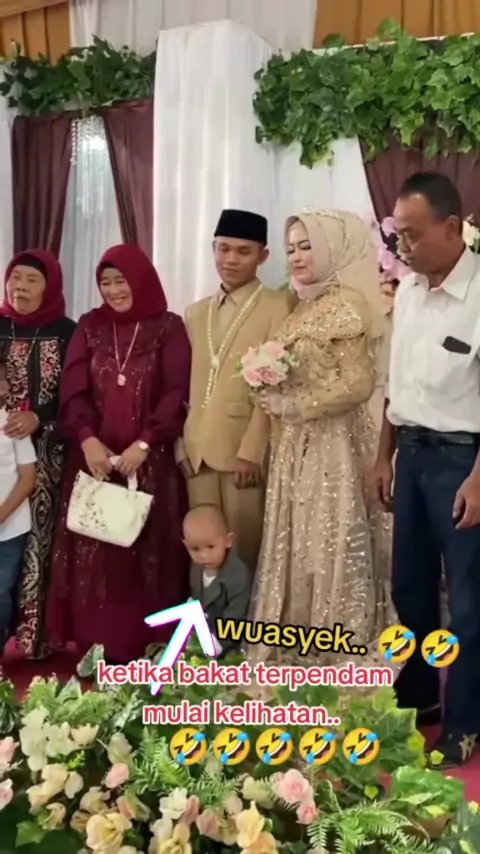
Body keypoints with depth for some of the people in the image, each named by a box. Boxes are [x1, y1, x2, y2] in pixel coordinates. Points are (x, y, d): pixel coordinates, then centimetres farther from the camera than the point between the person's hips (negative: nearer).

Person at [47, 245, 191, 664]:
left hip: (149, 461, -2)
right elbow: (73, 391, 2)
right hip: (95, 457, 2)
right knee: (92, 555, 3)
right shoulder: (89, 327, 10)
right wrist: (87, 439, -14)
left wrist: (143, 444, -14)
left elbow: (177, 394, -5)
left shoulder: (169, 328, 3)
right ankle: (97, 649, 14)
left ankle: (146, 648, 13)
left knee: (148, 553, 2)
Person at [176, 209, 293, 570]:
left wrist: (251, 452, -15)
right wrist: (181, 445, 5)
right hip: (197, 450, 5)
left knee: (244, 550, 2)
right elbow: (185, 384, 14)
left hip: (245, 451, -5)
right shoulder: (196, 312, 17)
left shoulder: (278, 307, -2)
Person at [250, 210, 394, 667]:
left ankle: (338, 656, 15)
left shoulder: (345, 305, -11)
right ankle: (298, 653, 24)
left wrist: (290, 404, -15)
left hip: (332, 446, -8)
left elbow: (359, 384, -18)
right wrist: (272, 395, 2)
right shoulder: (301, 308, 14)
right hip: (294, 447, 8)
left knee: (331, 546, 0)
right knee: (295, 545, 12)